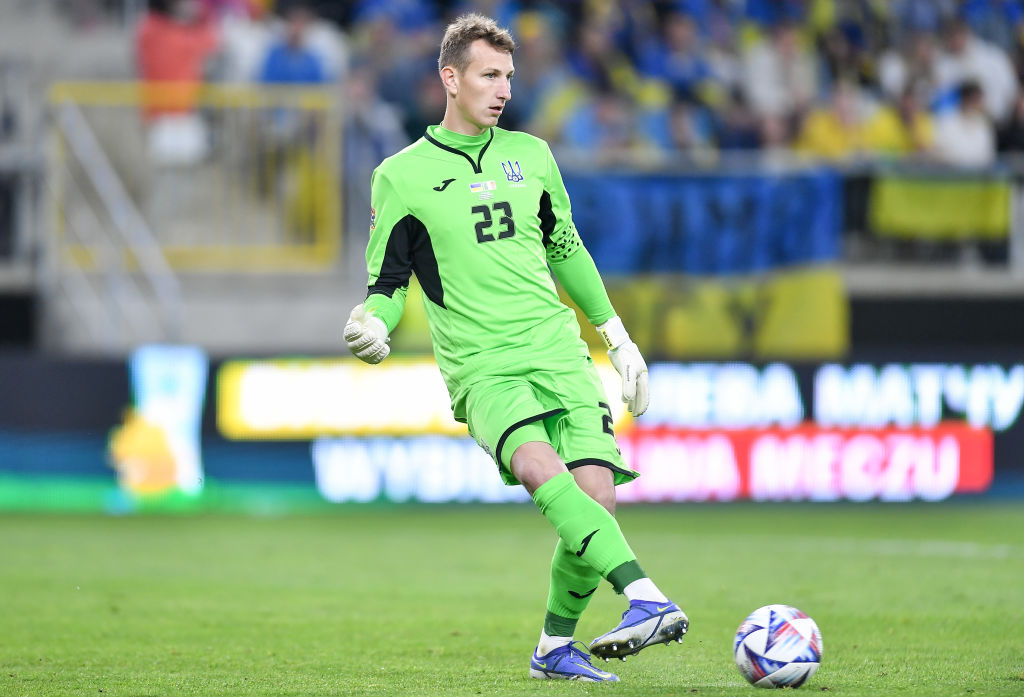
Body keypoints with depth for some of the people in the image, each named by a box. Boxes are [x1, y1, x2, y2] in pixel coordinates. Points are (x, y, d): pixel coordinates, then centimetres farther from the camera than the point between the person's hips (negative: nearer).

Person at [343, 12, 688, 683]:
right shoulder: (401, 176, 4)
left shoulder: (530, 155, 15)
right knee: (537, 464, -32)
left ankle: (555, 646, 8)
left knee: (595, 490, -13)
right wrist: (372, 325, -15)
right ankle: (647, 598, -46)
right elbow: (388, 282, 8)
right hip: (482, 368, -4)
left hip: (559, 350, 4)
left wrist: (617, 337, 27)